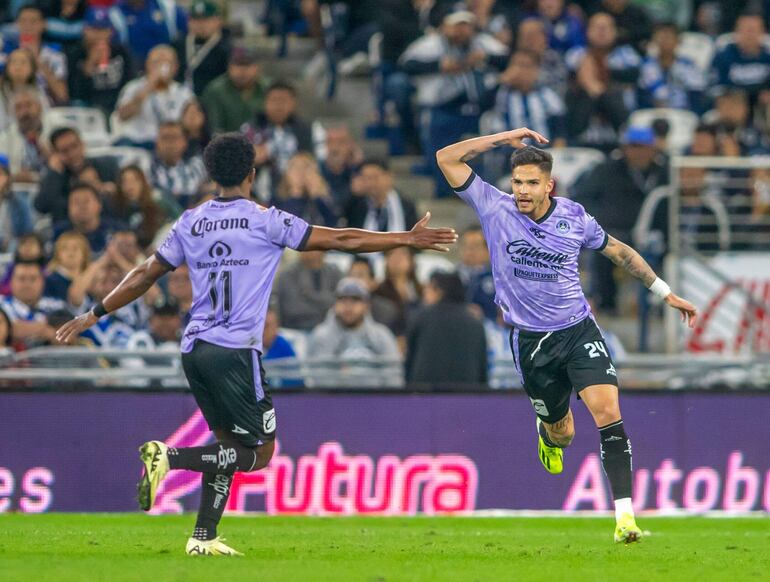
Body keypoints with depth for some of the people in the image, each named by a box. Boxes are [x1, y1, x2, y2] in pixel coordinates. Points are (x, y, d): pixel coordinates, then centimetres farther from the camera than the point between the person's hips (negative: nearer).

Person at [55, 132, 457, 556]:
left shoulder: (191, 223, 10)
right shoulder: (264, 220, -4)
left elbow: (144, 275, 14)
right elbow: (340, 240, -3)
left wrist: (94, 315, 24)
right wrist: (408, 239, 4)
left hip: (194, 348, 7)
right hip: (234, 350, -7)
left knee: (229, 443, 18)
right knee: (259, 453, -1)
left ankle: (204, 536, 9)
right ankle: (171, 457, -19)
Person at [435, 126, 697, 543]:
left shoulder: (574, 218, -3)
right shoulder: (495, 209, -6)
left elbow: (619, 252, 14)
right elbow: (447, 159, -10)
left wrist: (666, 293, 17)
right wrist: (505, 138, -15)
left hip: (578, 330, 0)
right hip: (530, 341, 0)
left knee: (608, 410, -20)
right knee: (563, 435, 10)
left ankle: (624, 513, -21)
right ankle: (548, 428, 51)